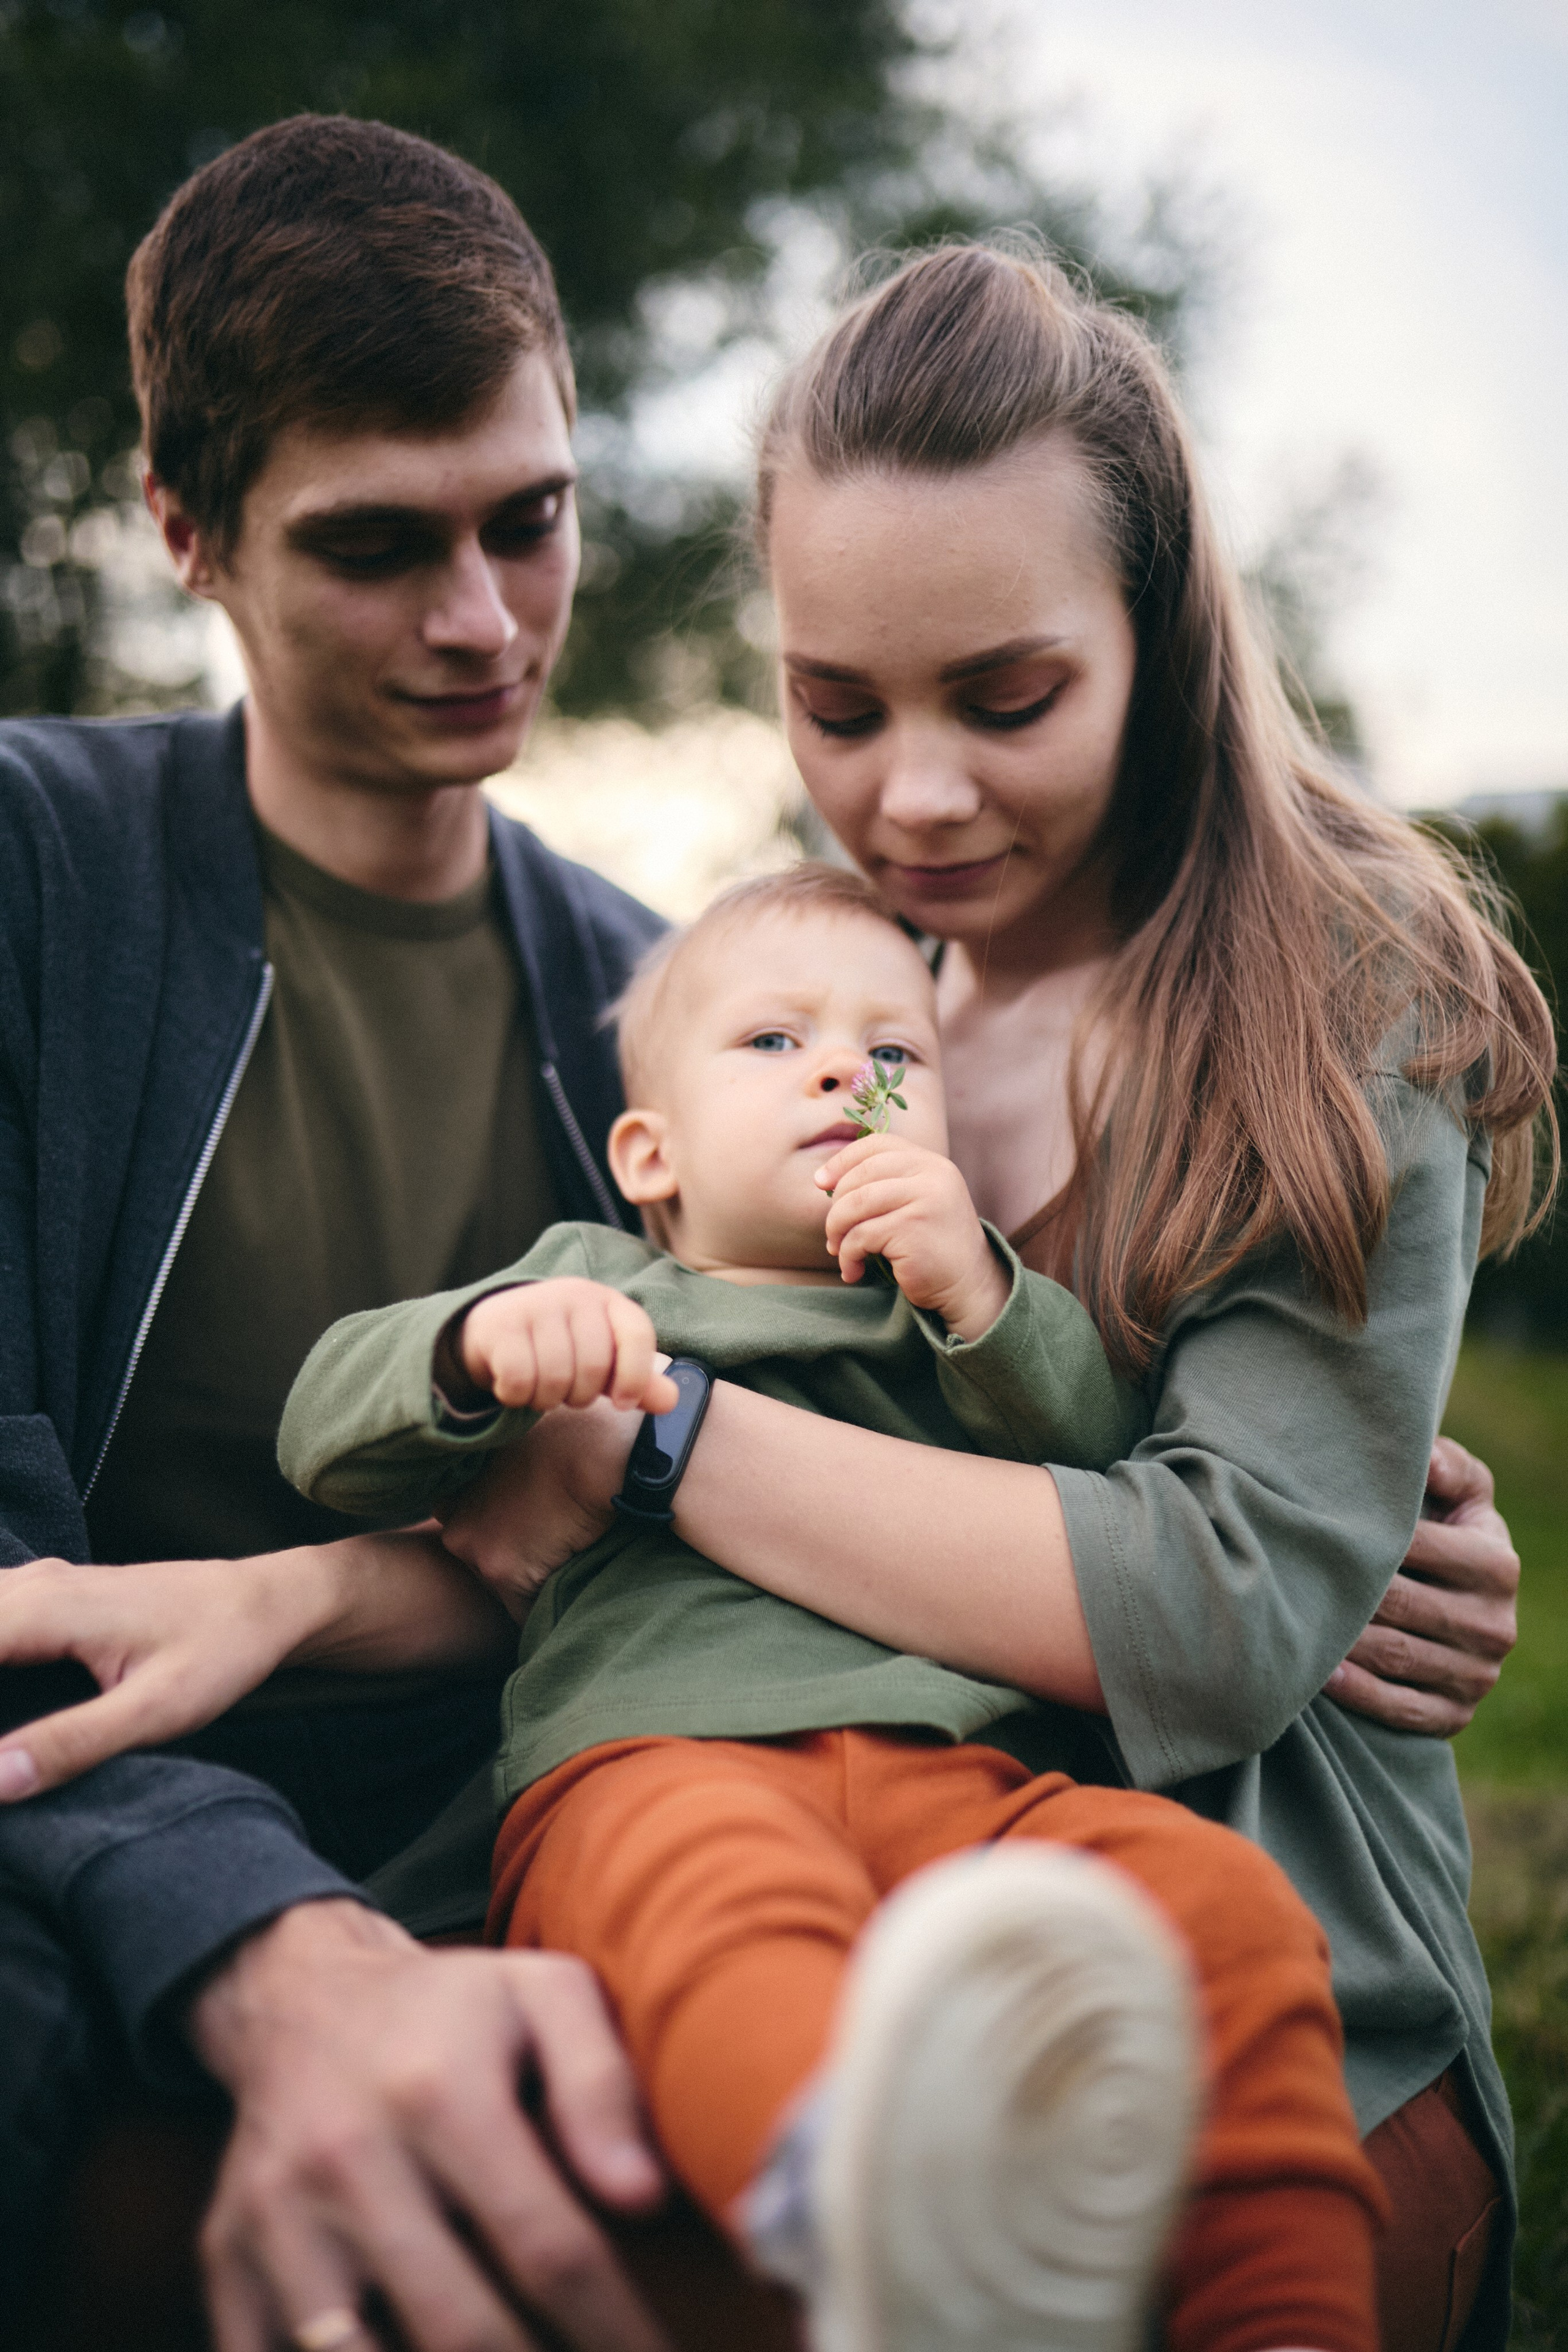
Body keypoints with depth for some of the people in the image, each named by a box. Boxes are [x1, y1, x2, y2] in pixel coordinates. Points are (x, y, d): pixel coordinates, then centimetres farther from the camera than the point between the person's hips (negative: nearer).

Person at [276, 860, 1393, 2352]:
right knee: (725, 1893, -42)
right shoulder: (592, 1280, 31)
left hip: (954, 1765, 4)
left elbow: (1115, 1481, 18)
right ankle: (874, 2208, -72)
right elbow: (327, 1433, 18)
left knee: (1220, 1898, -30)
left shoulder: (968, 1318, 36)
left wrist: (983, 1301, 3)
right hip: (654, 1746, -3)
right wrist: (483, 1341, -5)